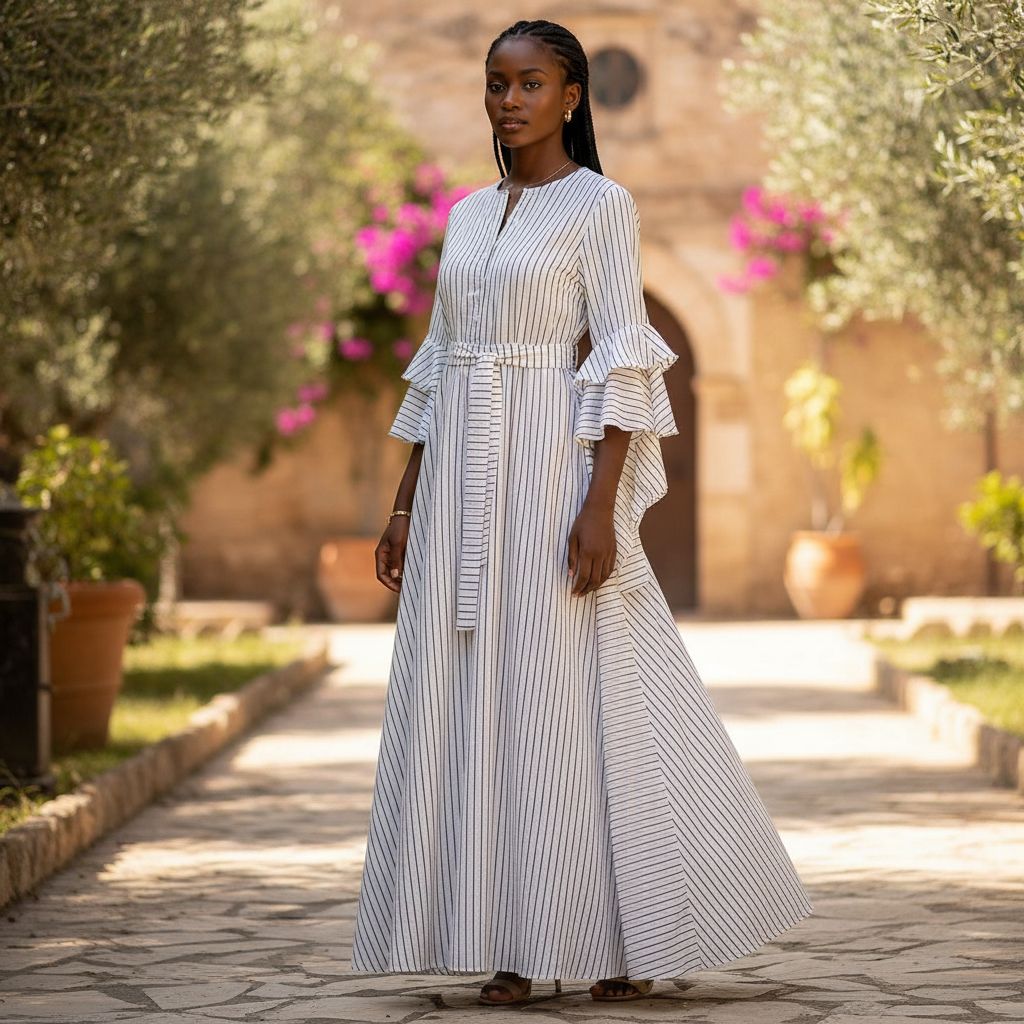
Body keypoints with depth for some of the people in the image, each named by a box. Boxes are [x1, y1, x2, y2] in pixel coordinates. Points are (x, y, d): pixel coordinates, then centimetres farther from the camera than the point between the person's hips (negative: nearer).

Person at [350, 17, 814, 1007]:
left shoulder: (601, 203, -3)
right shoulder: (468, 215, 16)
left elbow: (624, 362, -10)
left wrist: (601, 505, -19)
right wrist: (406, 504, 13)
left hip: (550, 468, -6)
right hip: (461, 478, 7)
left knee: (575, 696, -5)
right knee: (469, 705, 4)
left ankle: (627, 938, 7)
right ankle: (510, 946, 9)